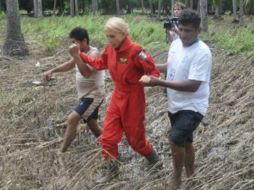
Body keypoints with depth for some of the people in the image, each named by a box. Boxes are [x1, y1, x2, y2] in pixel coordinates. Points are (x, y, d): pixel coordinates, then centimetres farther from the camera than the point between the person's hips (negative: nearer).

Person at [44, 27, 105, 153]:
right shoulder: (81, 53, 6)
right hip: (86, 95, 10)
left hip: (94, 95, -10)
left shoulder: (93, 54, -21)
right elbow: (69, 65, 23)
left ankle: (62, 152, -15)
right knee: (92, 126, 17)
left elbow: (87, 73, -37)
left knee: (72, 119, -19)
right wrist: (53, 71, 14)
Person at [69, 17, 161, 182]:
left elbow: (154, 71, -21)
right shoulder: (110, 49, -4)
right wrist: (79, 55, 2)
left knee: (135, 137, 9)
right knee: (108, 136, 8)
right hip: (118, 96, 6)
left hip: (133, 98, -6)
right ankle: (112, 168, 27)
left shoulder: (135, 50, -24)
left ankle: (155, 160, 37)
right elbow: (99, 64, 11)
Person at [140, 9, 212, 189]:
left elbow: (192, 86, -29)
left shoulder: (202, 53, -24)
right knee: (185, 141, 22)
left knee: (176, 139, -23)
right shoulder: (176, 44, 0)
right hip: (175, 104, 8)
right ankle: (189, 175, 44)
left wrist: (159, 82, -32)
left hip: (192, 107, -8)